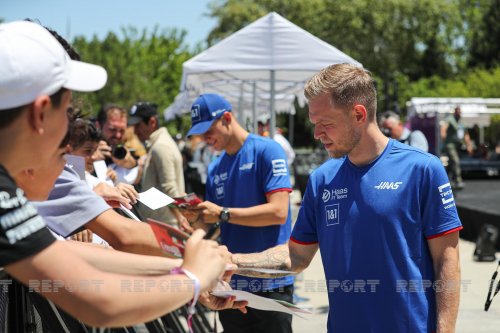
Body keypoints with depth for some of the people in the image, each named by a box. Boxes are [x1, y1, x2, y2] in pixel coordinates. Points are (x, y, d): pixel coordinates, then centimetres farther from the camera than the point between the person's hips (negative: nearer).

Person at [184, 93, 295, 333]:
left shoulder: (266, 150, -8)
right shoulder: (215, 168, 11)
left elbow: (278, 212, -16)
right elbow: (211, 223, 15)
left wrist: (222, 213, -18)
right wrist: (195, 216, -7)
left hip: (270, 284, -6)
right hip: (231, 283, 6)